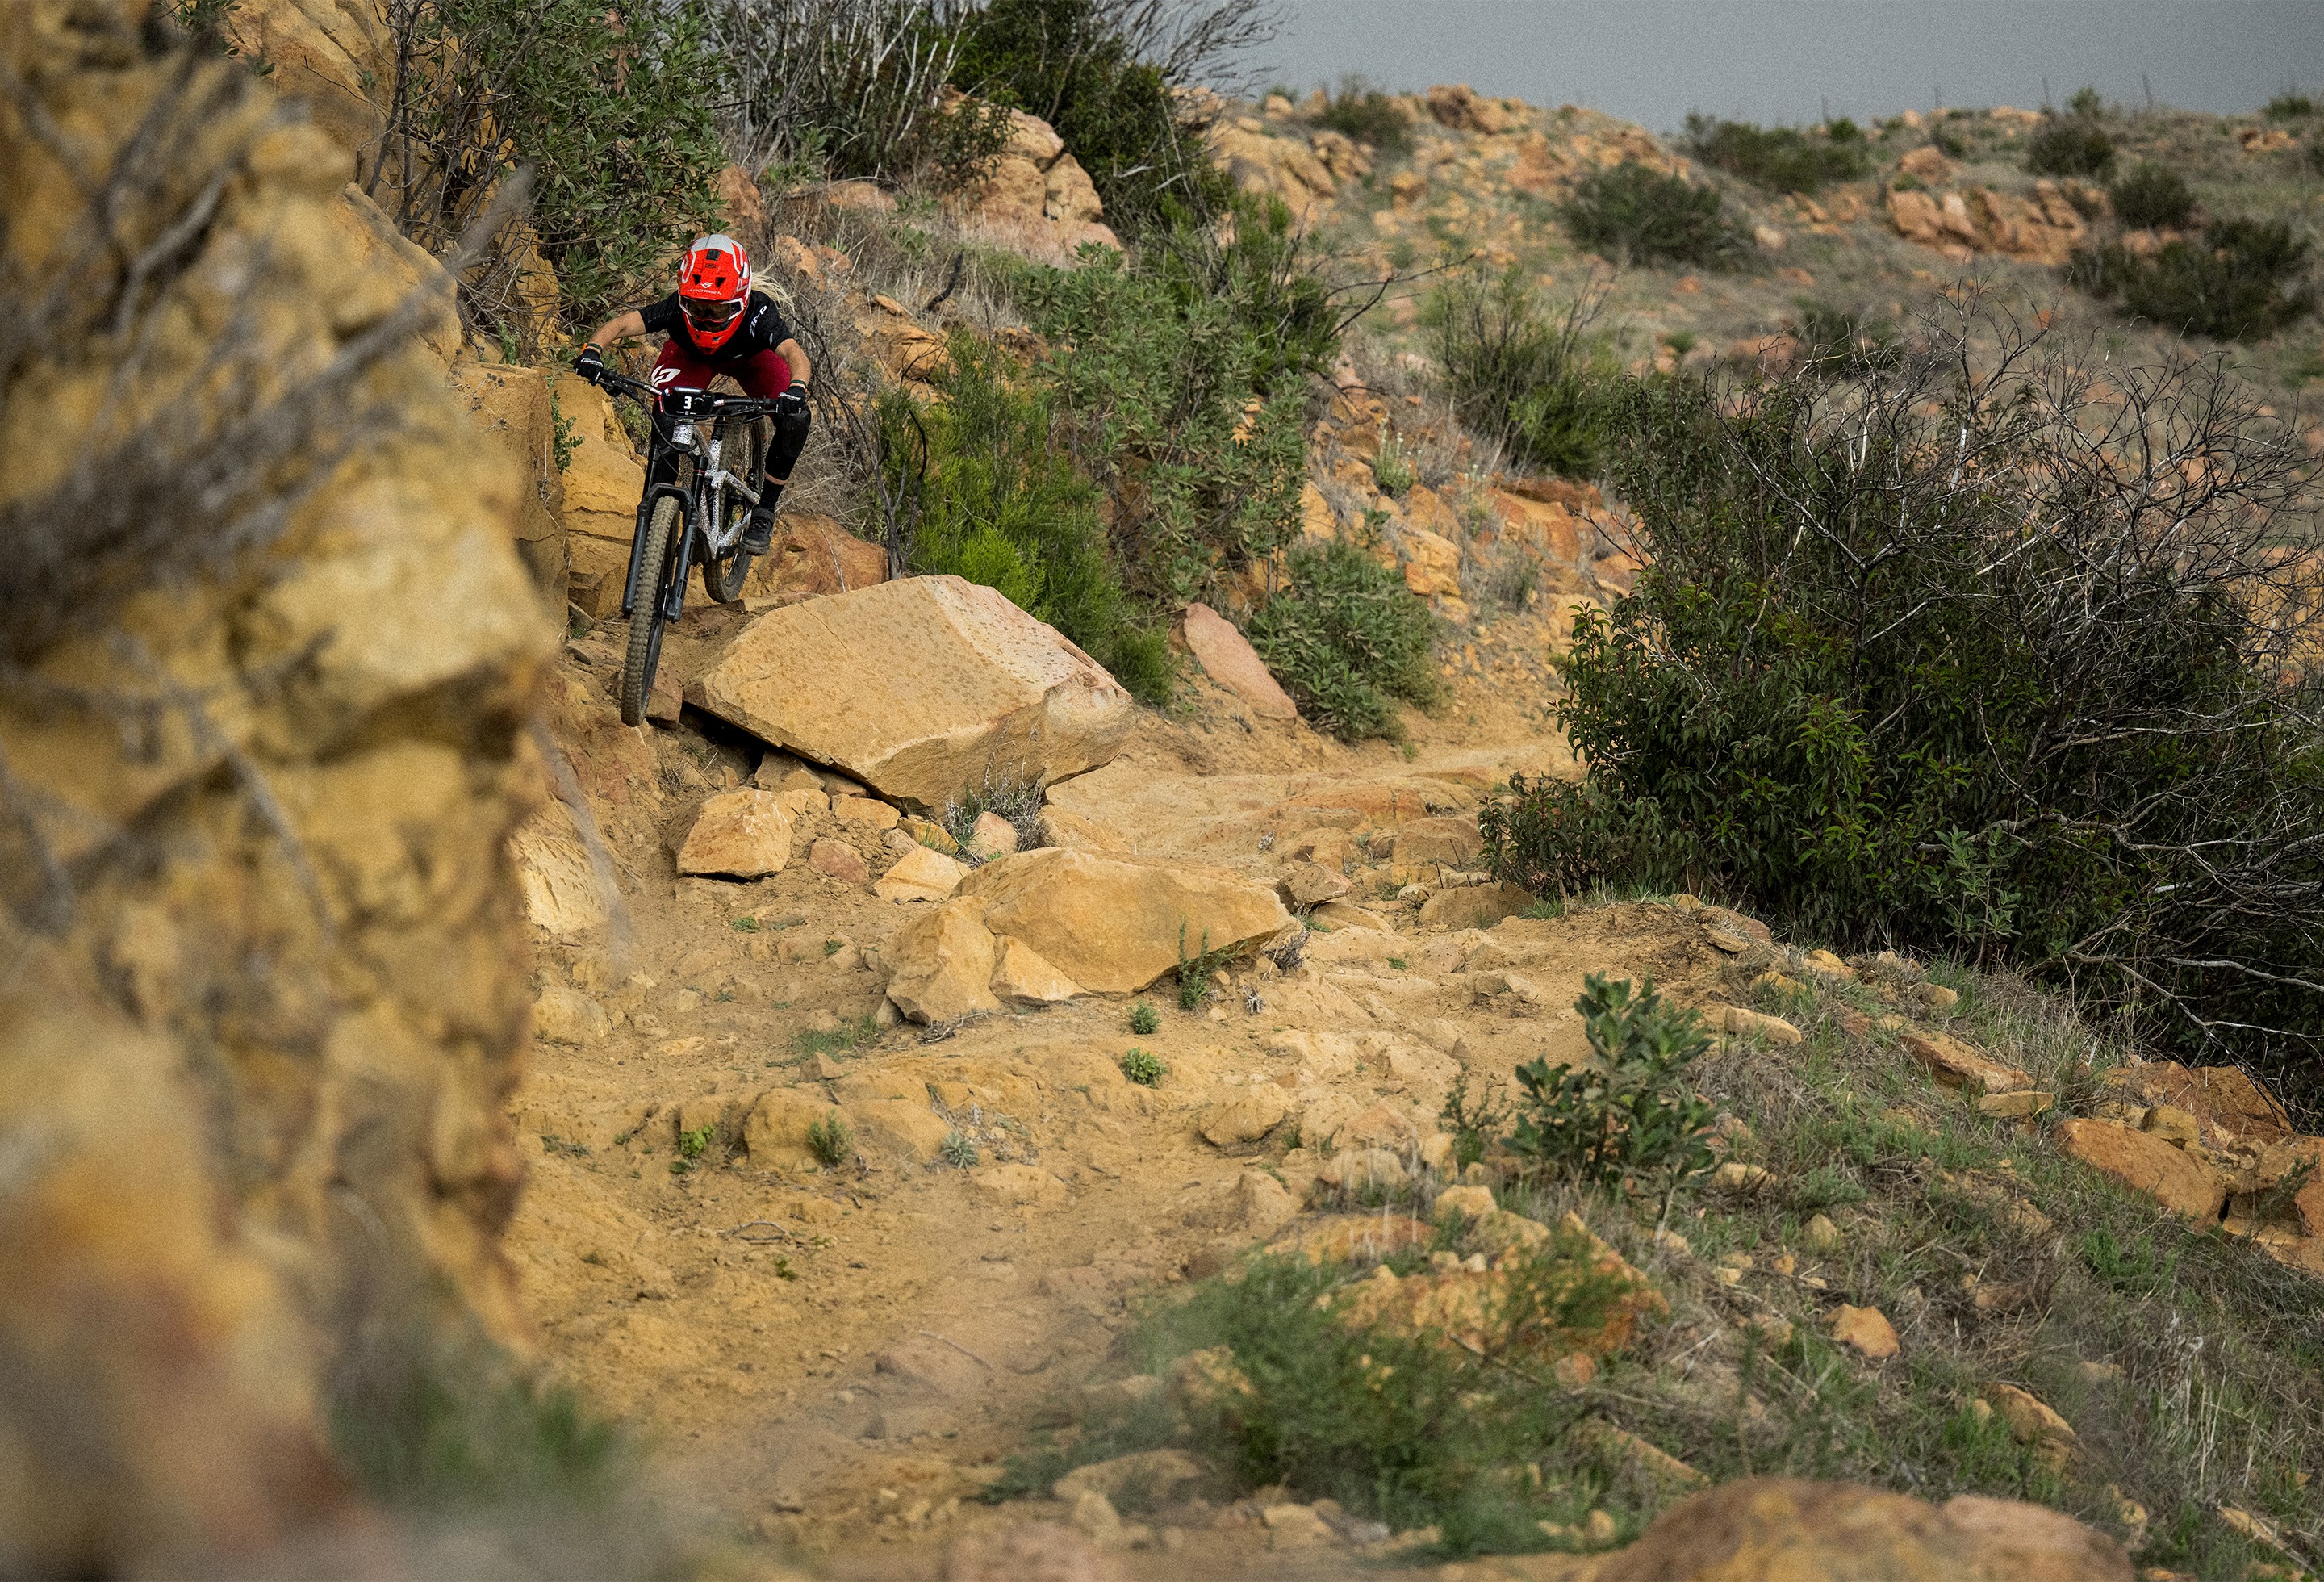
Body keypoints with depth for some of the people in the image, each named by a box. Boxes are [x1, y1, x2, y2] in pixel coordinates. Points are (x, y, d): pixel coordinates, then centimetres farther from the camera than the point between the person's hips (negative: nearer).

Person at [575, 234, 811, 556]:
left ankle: (763, 512, -6)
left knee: (794, 420, -25)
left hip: (751, 358, 0)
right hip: (691, 354, 1)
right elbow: (621, 324, -44)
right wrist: (593, 349, -65)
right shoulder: (678, 308, -38)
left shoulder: (758, 313, -42)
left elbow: (794, 353, -56)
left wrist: (796, 390, -77)